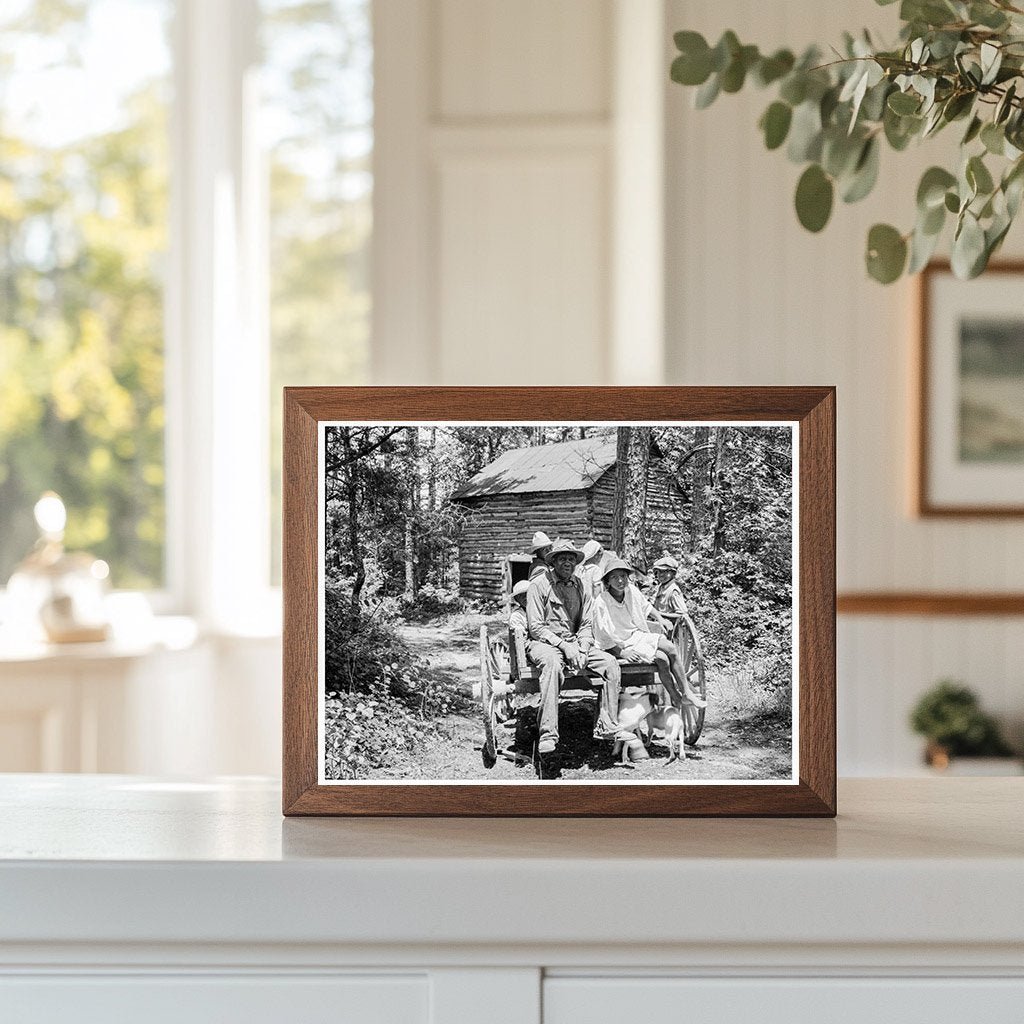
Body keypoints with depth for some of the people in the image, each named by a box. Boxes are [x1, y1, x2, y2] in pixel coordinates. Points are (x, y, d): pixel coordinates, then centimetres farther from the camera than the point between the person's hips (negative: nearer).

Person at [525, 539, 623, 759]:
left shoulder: (580, 586, 12)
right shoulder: (539, 584, -4)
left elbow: (587, 624, 13)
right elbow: (535, 627, -9)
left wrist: (582, 648, -7)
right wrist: (563, 646, -18)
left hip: (575, 643, 6)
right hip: (544, 643, -6)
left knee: (611, 663, -16)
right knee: (553, 663, -39)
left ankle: (607, 727, -15)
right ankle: (548, 734, -44)